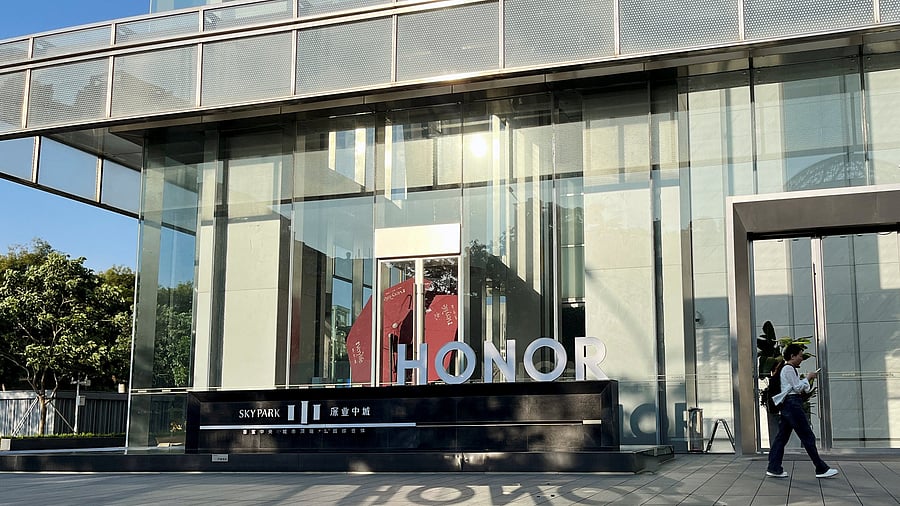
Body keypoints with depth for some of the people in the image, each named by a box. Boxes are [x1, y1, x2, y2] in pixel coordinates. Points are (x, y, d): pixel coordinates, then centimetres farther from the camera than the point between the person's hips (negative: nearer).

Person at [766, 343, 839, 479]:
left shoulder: (788, 368, 20)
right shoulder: (789, 368, -11)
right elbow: (797, 387, -13)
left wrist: (808, 379, 12)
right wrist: (808, 378, -1)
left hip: (787, 405, 11)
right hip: (793, 403, -11)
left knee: (782, 436, 7)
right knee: (808, 437, -5)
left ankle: (773, 468, 5)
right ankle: (821, 469, 1)